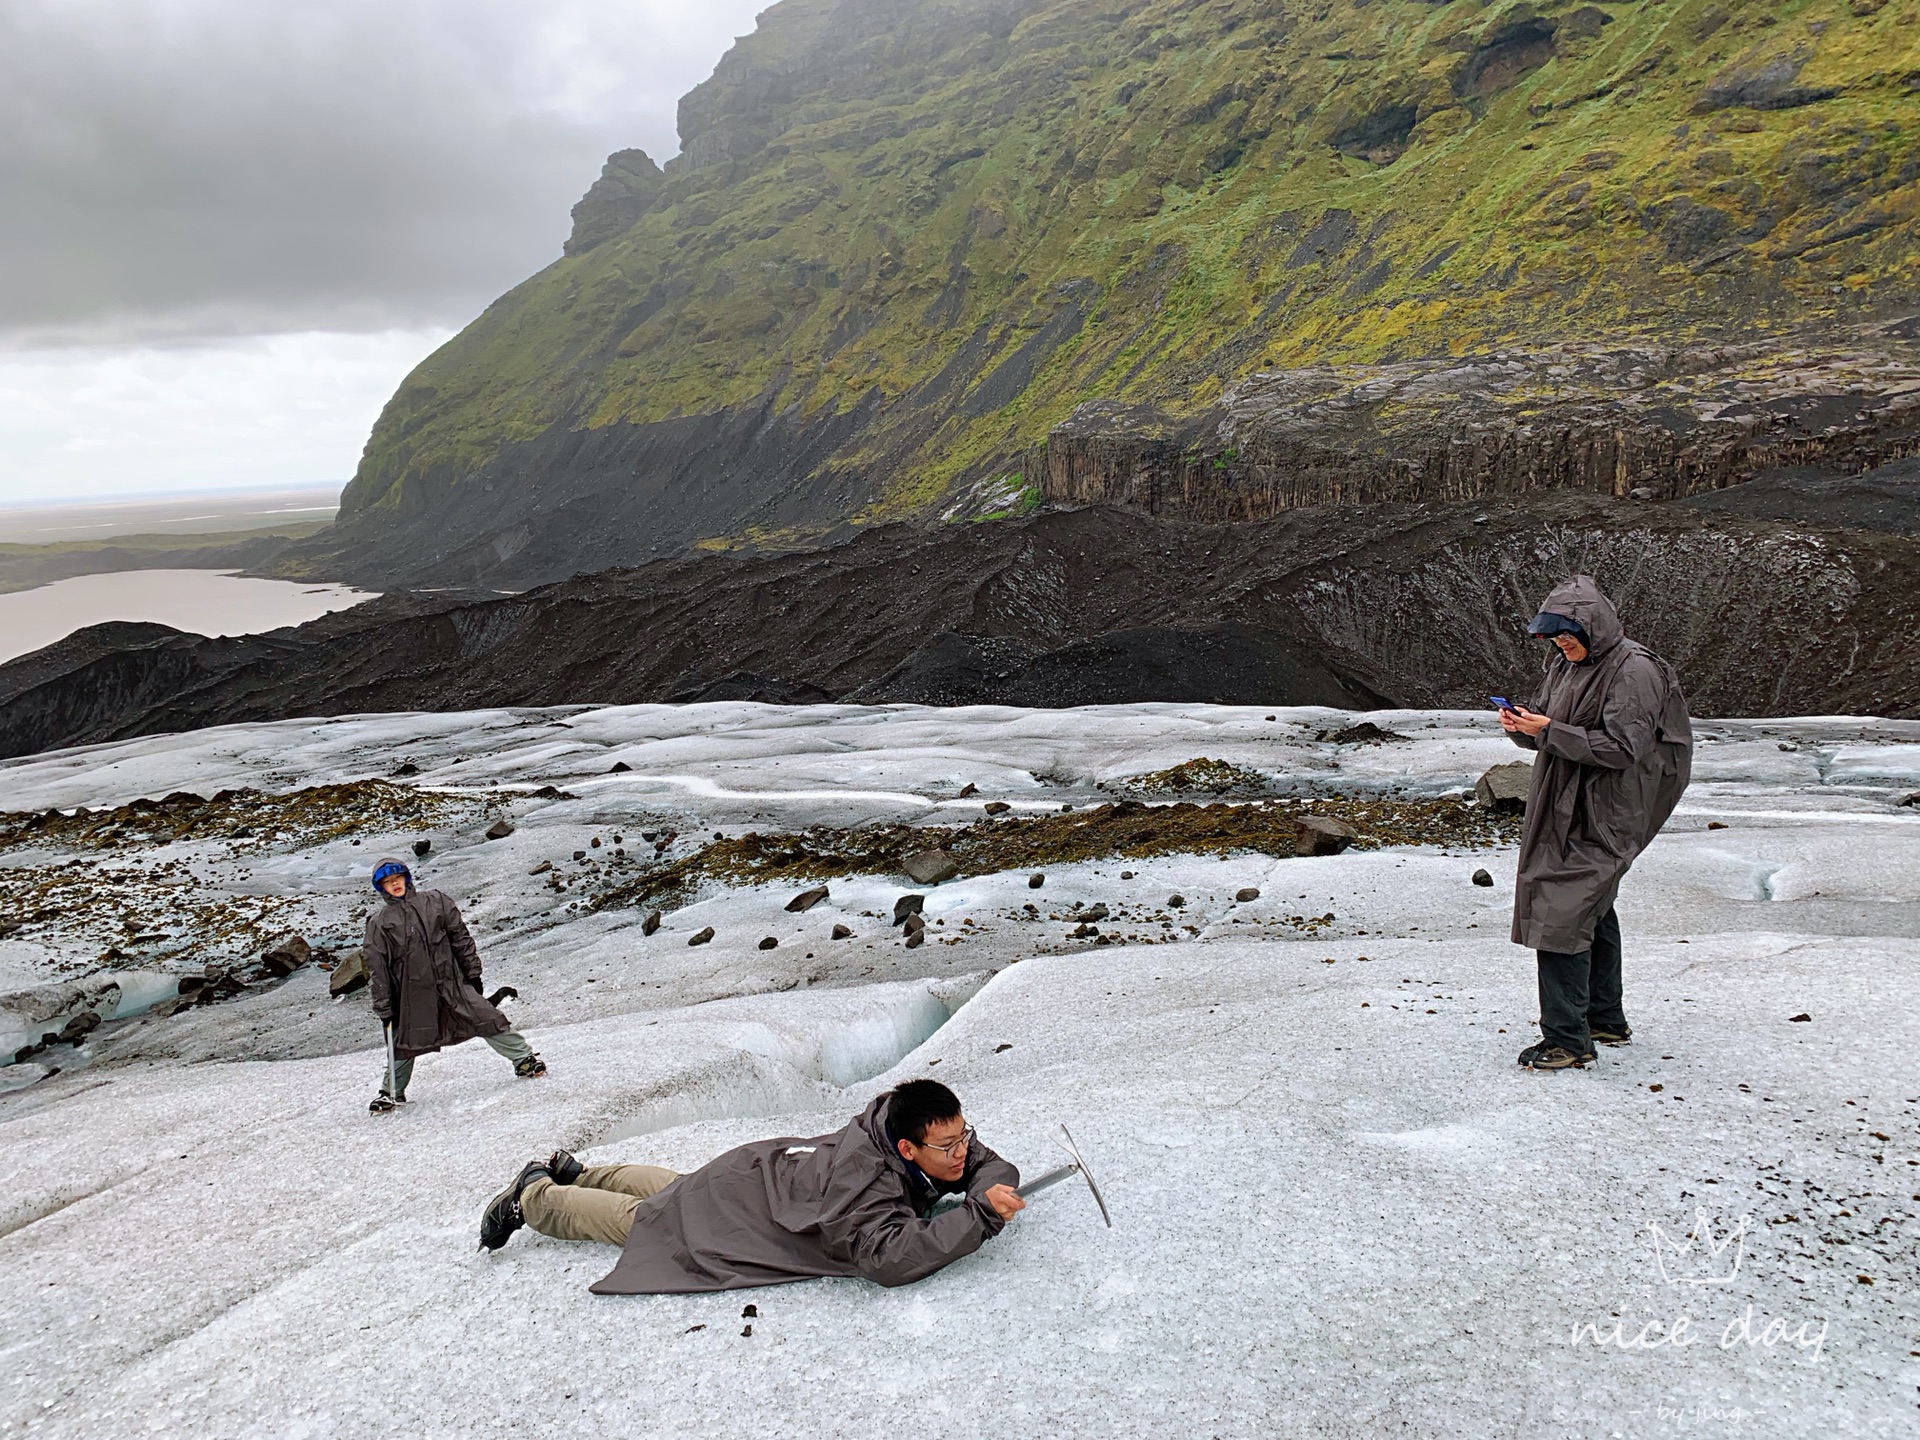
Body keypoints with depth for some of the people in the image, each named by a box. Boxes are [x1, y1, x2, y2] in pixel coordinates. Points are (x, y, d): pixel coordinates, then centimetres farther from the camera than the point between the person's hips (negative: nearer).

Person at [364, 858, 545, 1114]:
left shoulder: (436, 901, 5)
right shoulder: (378, 924, 4)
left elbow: (460, 937, 8)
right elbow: (377, 969, 4)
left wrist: (472, 972, 6)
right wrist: (383, 1007, 0)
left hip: (451, 982, 0)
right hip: (411, 992, 0)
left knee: (487, 1020, -5)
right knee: (404, 1042, 9)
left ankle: (524, 1059, 6)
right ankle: (392, 1092, 30)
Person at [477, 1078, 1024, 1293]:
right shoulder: (863, 1185, -42)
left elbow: (992, 1166, -10)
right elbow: (888, 1259, -56)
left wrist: (992, 1184, -34)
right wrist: (979, 1214, -53)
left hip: (774, 1165, 7)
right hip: (740, 1196, -7)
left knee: (671, 1188, 32)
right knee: (644, 1216, 17)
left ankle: (570, 1171, 52)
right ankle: (532, 1197, 39)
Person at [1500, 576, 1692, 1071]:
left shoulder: (1633, 670, -15)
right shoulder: (1566, 664, 11)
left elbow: (1623, 748, -21)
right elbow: (1547, 735, 16)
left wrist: (1550, 730, -23)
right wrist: (1524, 727, -7)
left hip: (1601, 817, -9)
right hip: (1565, 808, 9)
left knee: (1561, 914, -12)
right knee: (1593, 911, 19)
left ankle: (1568, 1039, -6)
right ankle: (1607, 1020, 34)